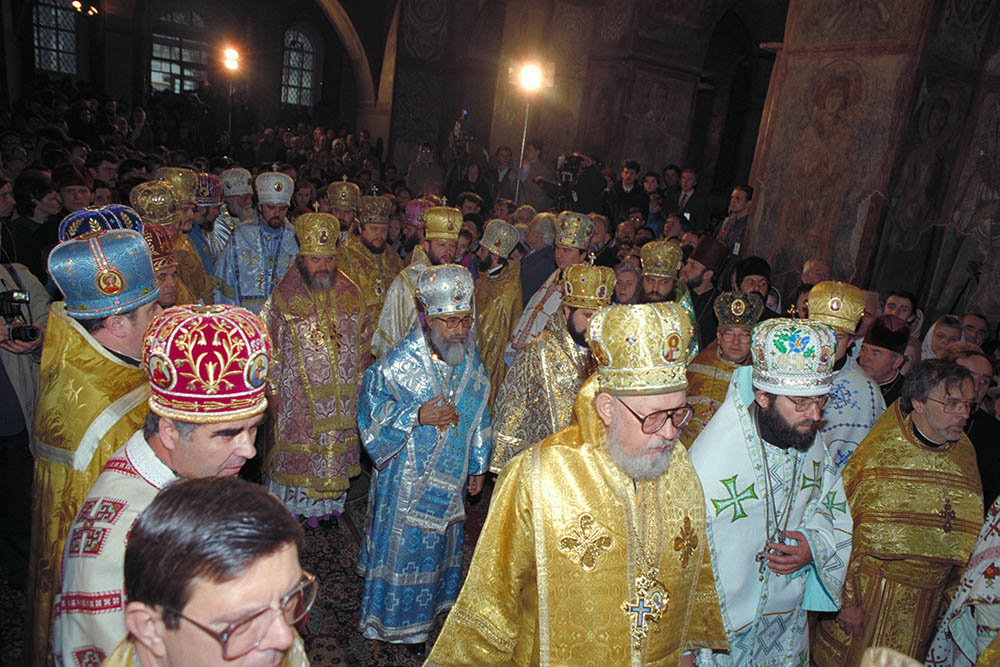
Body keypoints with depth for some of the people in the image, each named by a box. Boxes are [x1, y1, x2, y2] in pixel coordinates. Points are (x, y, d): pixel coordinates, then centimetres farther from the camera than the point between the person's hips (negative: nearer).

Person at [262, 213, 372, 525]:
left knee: (336, 451, 13)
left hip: (343, 395, 3)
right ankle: (292, 505, 29)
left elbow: (363, 342, 9)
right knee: (297, 449, 9)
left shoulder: (351, 294, 1)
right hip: (298, 396, -2)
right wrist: (274, 391, -6)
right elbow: (268, 348, -4)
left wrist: (359, 383, 8)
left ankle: (328, 502, 32)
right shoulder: (283, 297, -7)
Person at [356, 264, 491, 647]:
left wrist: (477, 465, 12)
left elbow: (478, 416, 8)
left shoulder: (470, 359, -4)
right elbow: (371, 417, -13)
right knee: (403, 546, 8)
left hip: (450, 479, 5)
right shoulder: (397, 364, -21)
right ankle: (394, 621, 31)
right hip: (407, 481, -5)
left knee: (441, 542, 21)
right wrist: (416, 417, -28)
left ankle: (432, 606, 45)